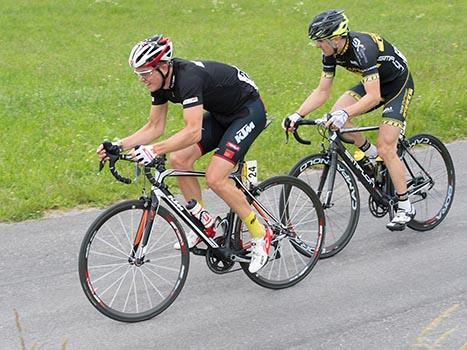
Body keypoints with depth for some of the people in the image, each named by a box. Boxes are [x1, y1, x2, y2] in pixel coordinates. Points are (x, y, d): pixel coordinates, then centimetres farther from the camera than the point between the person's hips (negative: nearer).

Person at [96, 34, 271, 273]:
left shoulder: (188, 78, -33)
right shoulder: (160, 82, -6)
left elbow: (193, 132, -41)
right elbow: (155, 127, 2)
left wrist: (154, 150, -48)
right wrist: (120, 145, -10)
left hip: (249, 111, -9)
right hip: (220, 113, 9)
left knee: (215, 178, -19)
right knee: (179, 160, -6)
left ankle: (260, 236, -4)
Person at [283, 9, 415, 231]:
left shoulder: (362, 49, -35)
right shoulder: (332, 53, -12)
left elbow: (373, 97, -41)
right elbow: (322, 92, -6)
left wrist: (345, 114, -54)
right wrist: (298, 115, -18)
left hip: (398, 84, -7)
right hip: (374, 84, 8)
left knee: (385, 147, -15)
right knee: (335, 116, -15)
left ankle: (405, 207, -3)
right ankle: (371, 155, 7)